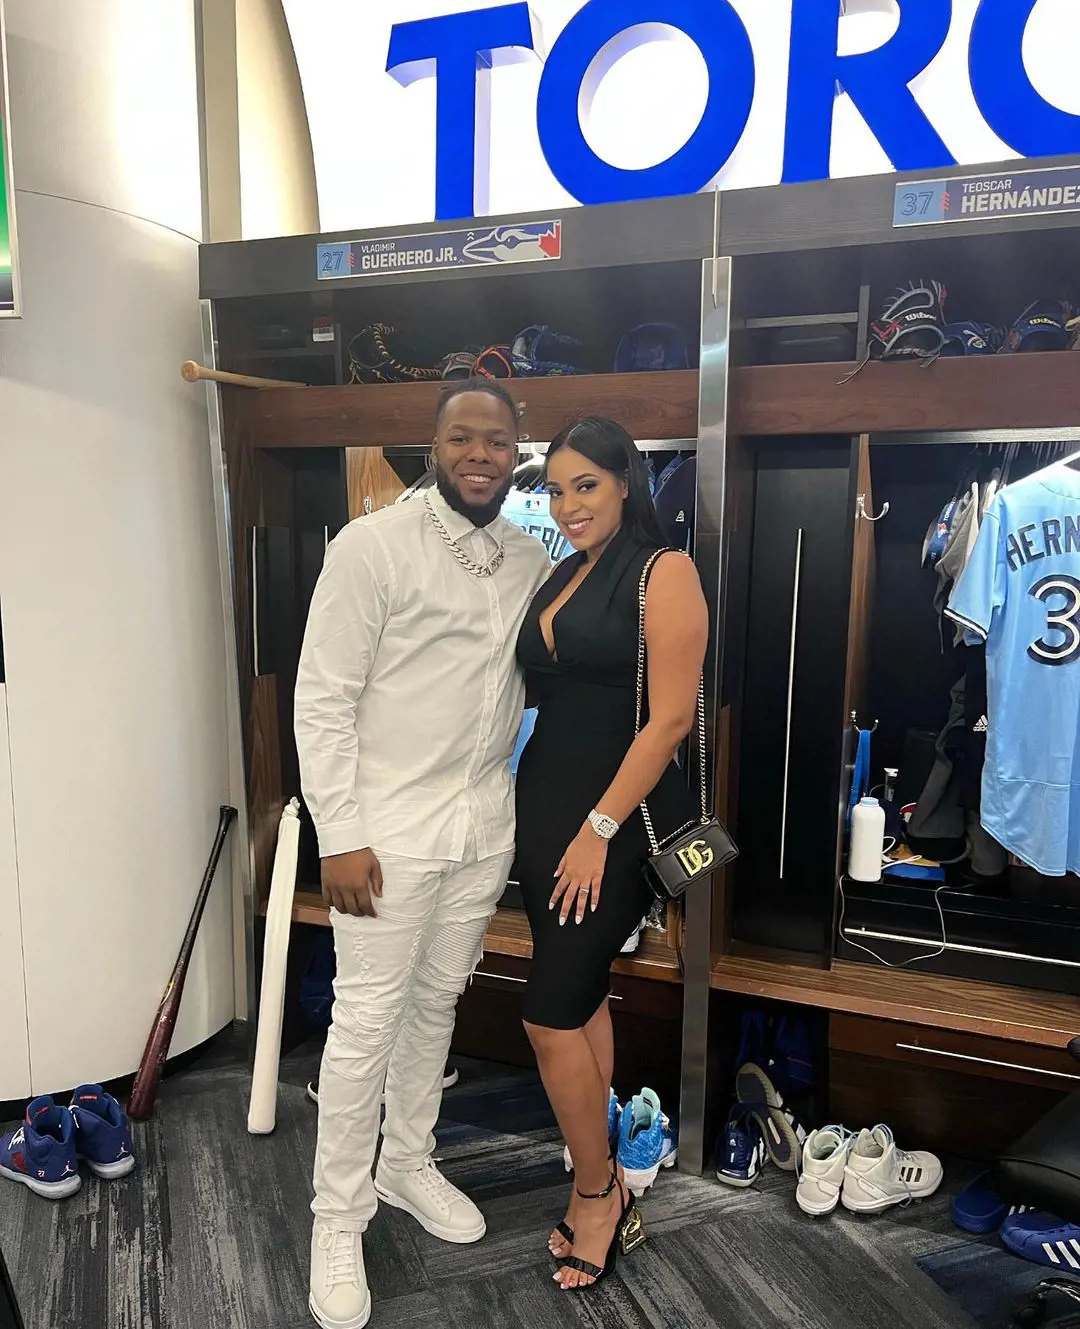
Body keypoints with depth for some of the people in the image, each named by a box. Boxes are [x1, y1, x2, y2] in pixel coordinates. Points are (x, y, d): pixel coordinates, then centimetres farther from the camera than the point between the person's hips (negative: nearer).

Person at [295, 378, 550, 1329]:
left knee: (437, 1003, 19)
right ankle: (339, 1219, 26)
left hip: (486, 824, 5)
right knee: (368, 1018, 5)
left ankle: (408, 1165, 41)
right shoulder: (373, 546, -12)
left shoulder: (531, 562, 5)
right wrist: (340, 836, -15)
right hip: (389, 826, -5)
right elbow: (323, 700, -12)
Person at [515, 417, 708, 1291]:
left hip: (619, 815, -7)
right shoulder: (560, 578, 13)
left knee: (551, 1012, -2)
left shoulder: (663, 571, -10)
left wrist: (599, 830, -17)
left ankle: (598, 1194, 22)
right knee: (583, 995, 14)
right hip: (546, 804, 7)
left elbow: (670, 717, -16)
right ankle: (604, 1192, 31)